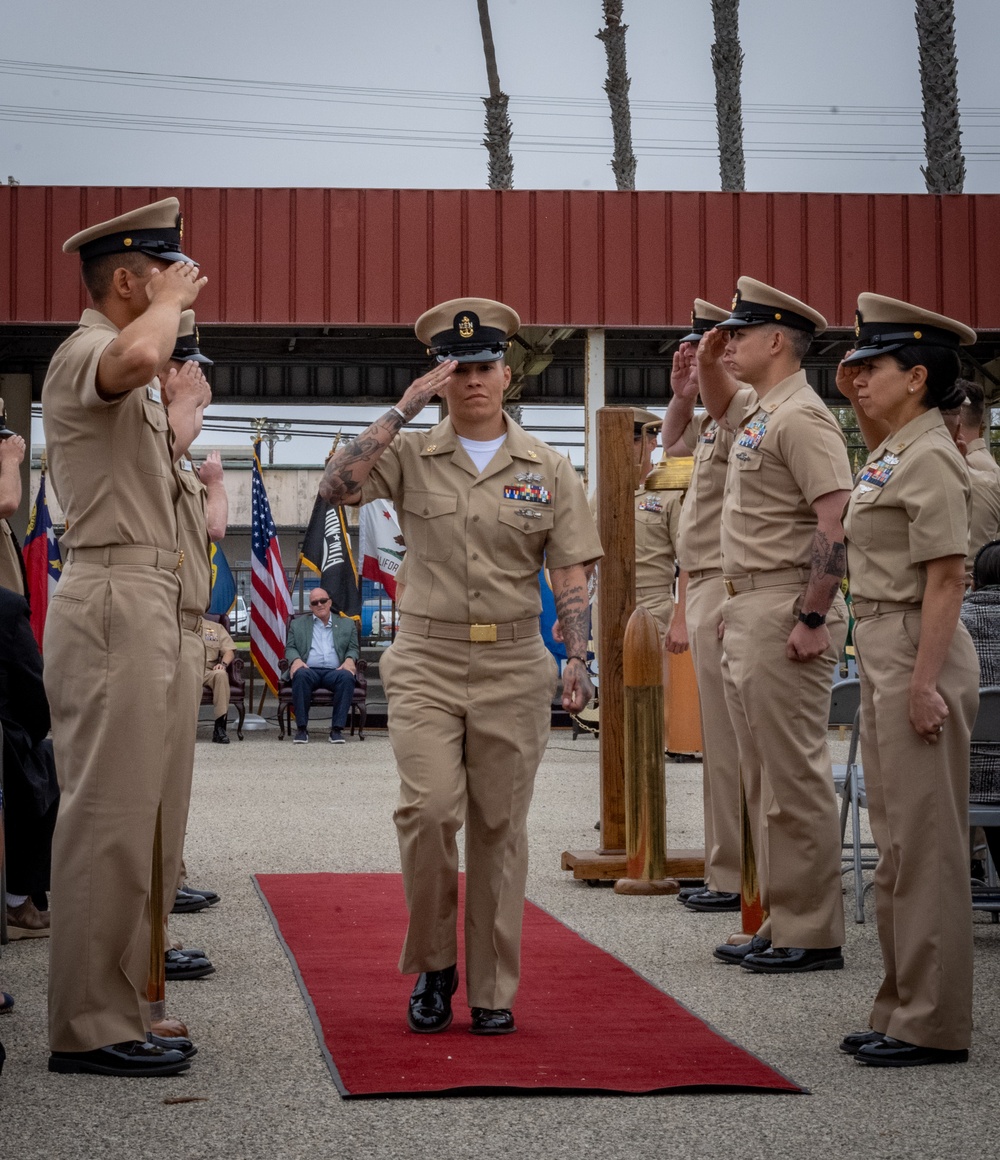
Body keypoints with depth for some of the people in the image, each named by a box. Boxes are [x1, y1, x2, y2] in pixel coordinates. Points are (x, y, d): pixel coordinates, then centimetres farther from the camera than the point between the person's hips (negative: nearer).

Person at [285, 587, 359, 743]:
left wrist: (350, 660, -6)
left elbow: (353, 649, 17)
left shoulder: (347, 624, 23)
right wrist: (295, 660, -9)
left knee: (347, 677, -35)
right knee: (300, 675, -37)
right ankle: (301, 728, -30)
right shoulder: (298, 624, 22)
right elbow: (290, 648, 14)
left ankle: (336, 729, -31)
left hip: (334, 671, 0)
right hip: (309, 670, 0)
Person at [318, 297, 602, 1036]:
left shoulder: (549, 470, 7)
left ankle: (493, 990, 13)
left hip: (514, 667, 1)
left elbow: (571, 576, 5)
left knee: (499, 827, 4)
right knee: (429, 811, -13)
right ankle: (433, 965, 9)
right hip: (427, 663, -1)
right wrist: (403, 409, -13)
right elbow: (335, 488, -13)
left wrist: (577, 661, -7)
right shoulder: (410, 456, 4)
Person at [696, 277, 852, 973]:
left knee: (796, 781, -6)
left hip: (787, 615, -11)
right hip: (746, 613, 11)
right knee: (764, 782, 14)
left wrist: (814, 620, -25)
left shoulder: (802, 417, -14)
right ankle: (781, 924, 21)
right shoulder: (757, 413, 16)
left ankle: (812, 936, 0)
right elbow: (719, 407, 41)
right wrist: (708, 362, 21)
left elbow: (837, 522, -22)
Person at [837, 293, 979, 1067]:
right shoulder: (893, 455, 14)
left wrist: (924, 681, -22)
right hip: (883, 654, 11)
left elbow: (947, 577, -20)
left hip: (918, 655, -11)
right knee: (898, 843, 14)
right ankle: (905, 1009, 22)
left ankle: (935, 1024, 2)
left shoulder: (930, 458, -15)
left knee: (926, 843, -5)